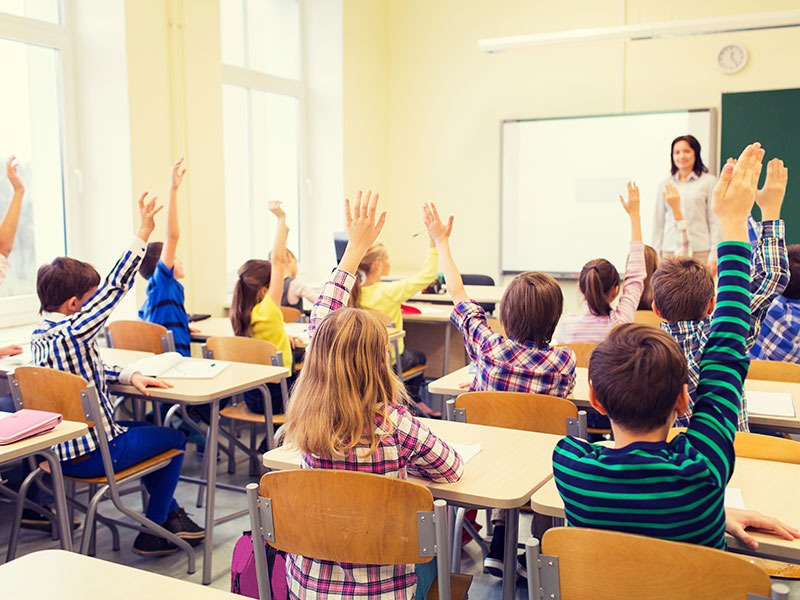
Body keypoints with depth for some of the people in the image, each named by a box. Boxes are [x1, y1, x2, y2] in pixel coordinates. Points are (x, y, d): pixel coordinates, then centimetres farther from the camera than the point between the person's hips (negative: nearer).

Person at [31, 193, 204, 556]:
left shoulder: (39, 336, 4)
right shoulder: (72, 333, -25)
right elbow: (114, 288, -24)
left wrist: (129, 375, 3)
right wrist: (143, 235, -21)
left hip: (59, 450, 9)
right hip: (92, 454, -9)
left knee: (149, 429, 28)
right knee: (174, 439, 10)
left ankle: (169, 512, 35)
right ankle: (153, 533, 17)